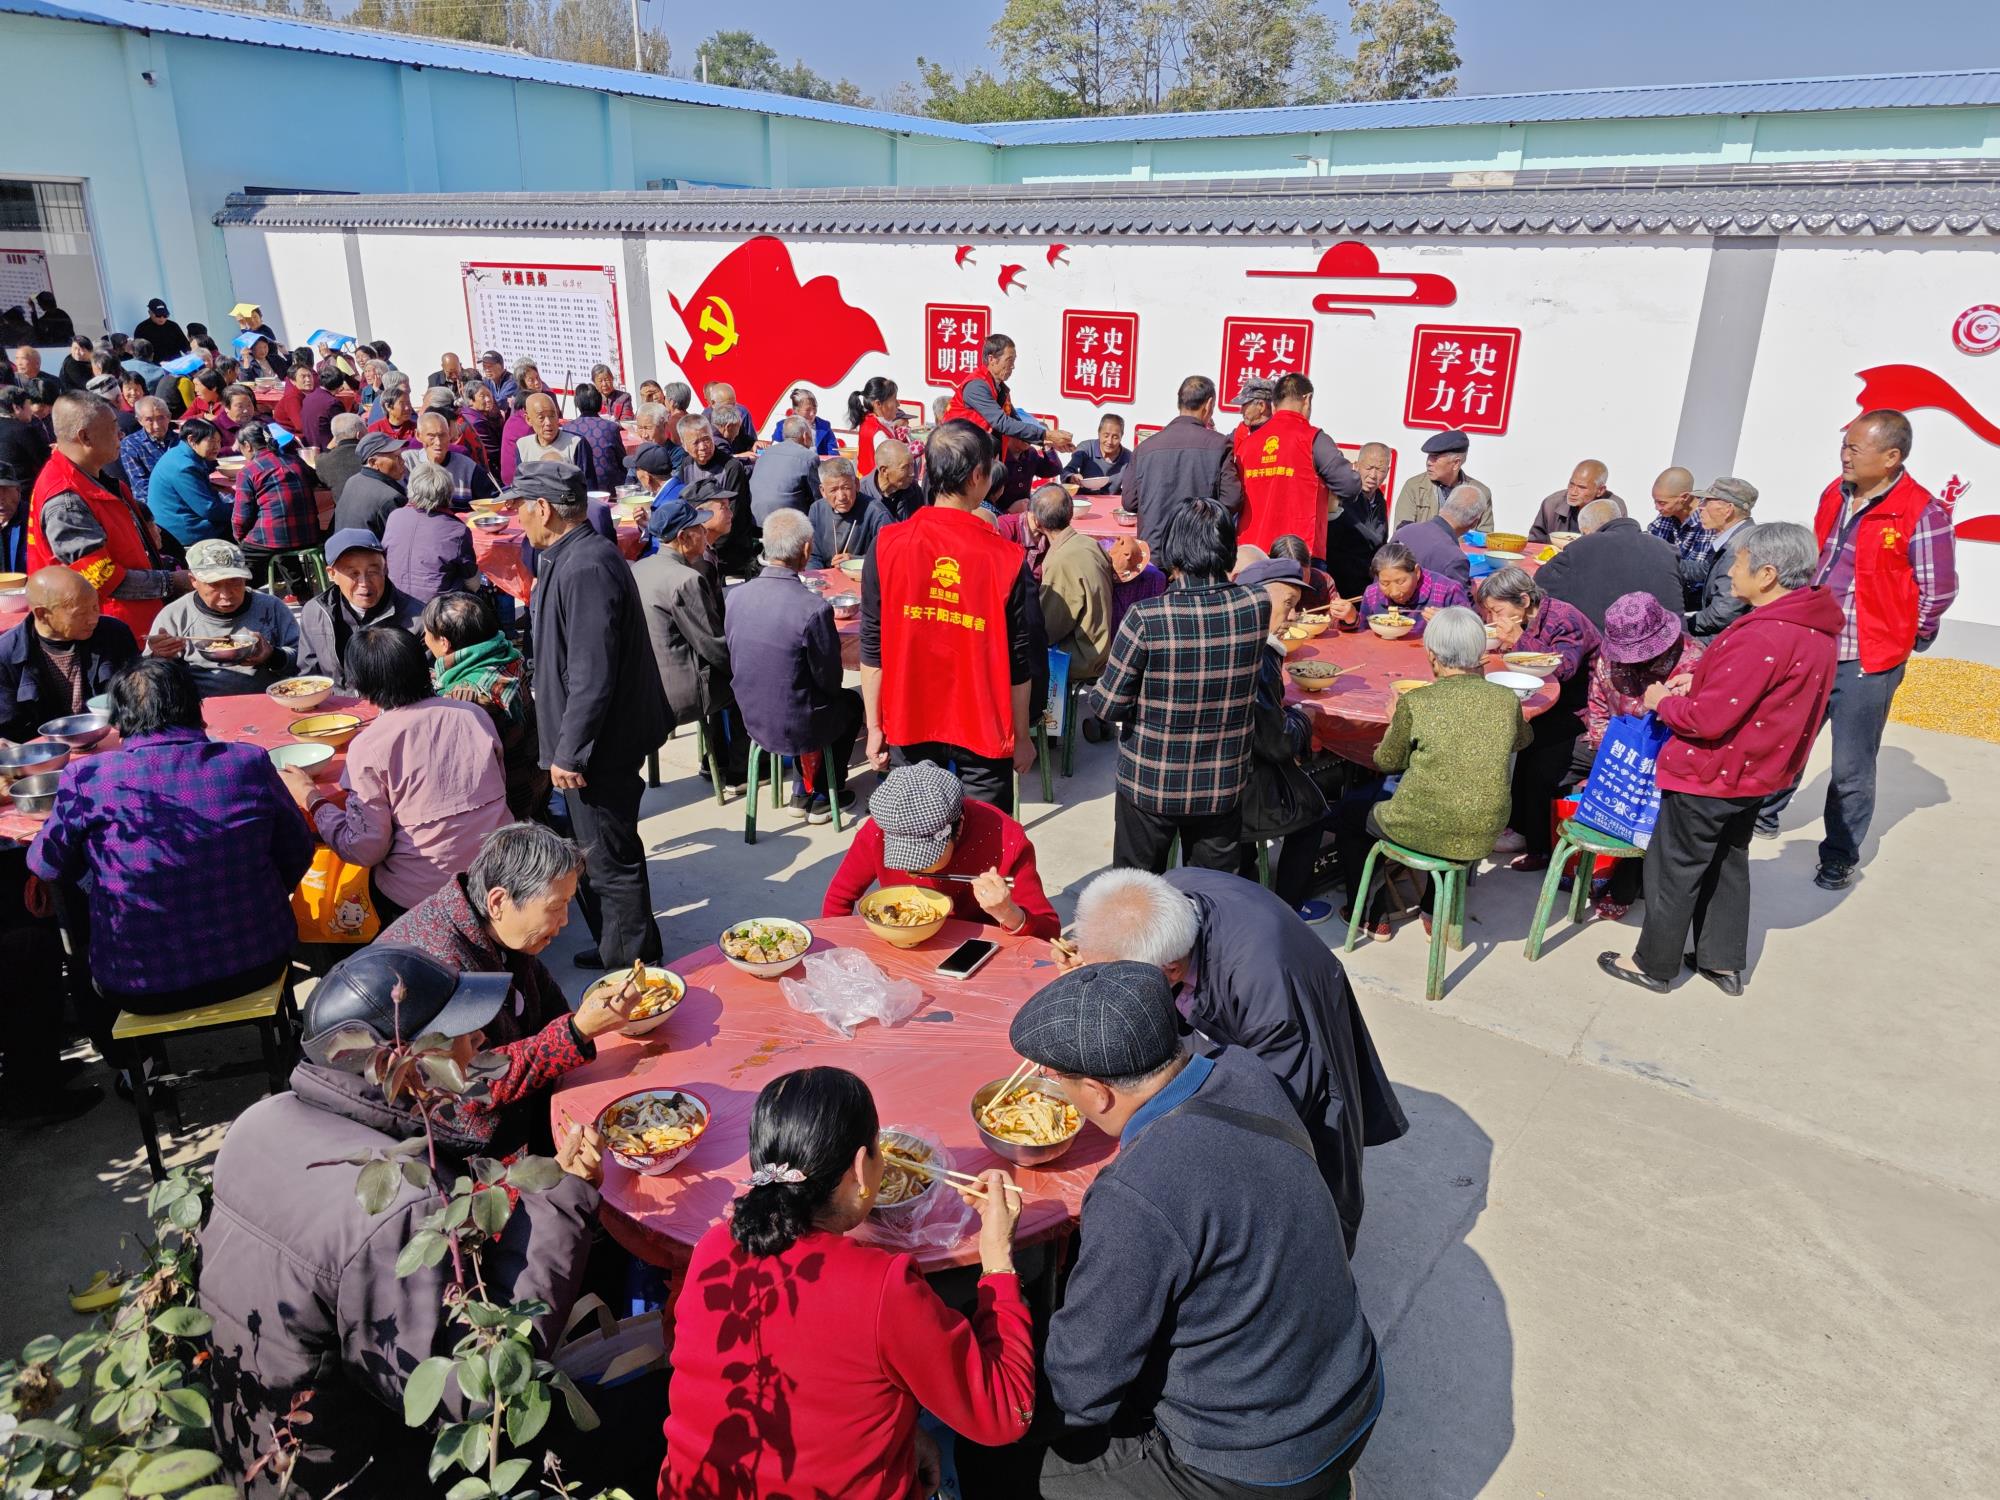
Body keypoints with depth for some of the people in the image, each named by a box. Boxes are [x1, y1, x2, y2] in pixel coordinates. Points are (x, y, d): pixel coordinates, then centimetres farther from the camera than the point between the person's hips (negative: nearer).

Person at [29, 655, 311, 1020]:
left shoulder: (86, 778, -15)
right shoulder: (250, 762, -12)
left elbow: (46, 867, 1)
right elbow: (298, 855, -1)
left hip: (140, 991, -1)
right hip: (257, 966, 1)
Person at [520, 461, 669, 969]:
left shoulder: (585, 569, -25)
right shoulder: (573, 558, 10)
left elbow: (593, 676, -27)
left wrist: (569, 753, -21)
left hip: (599, 748, -10)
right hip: (601, 740, 10)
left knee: (609, 861, 4)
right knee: (600, 854, 23)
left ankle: (632, 964, 20)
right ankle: (614, 947, 39)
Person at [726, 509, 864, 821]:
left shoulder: (735, 596, -11)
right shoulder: (814, 608, -28)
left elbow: (738, 662, 3)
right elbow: (830, 681, -15)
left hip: (753, 720, 5)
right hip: (798, 728, -5)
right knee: (851, 702, 27)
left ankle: (804, 791, 37)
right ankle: (820, 797, 33)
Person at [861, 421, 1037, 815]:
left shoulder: (888, 546, -9)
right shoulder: (1007, 559, -13)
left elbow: (872, 648, -5)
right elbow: (1018, 663, -7)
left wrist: (874, 726, 5)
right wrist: (1022, 737, 5)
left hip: (910, 722, 2)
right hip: (983, 726, -2)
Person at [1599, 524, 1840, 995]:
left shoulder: (1762, 638, -30)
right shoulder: (1816, 628, 0)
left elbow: (1709, 719, -28)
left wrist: (1663, 701, -10)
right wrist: (1701, 682, 3)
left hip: (1711, 776, -9)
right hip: (1754, 772, 9)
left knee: (1674, 868, 7)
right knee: (1727, 863, 23)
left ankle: (1653, 964, 22)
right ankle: (1724, 963, 34)